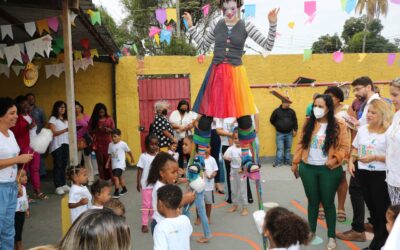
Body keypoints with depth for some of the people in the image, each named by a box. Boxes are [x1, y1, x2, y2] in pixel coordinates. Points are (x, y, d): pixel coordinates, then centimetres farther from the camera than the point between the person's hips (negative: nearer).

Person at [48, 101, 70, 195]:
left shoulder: (66, 119, 16)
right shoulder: (53, 119, -2)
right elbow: (53, 133, -10)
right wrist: (65, 130, -19)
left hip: (66, 144, 5)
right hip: (57, 145, -5)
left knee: (64, 165, 5)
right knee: (58, 165, -4)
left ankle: (63, 184, 13)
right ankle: (58, 186, -2)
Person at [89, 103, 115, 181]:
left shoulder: (109, 119, 2)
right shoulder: (93, 120, 3)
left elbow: (113, 130, 5)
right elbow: (90, 131, 3)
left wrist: (108, 130, -16)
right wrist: (97, 129, -14)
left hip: (108, 142, 0)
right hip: (98, 143, 1)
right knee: (100, 161, 2)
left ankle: (112, 178, 3)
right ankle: (103, 180, 7)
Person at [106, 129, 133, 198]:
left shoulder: (123, 144, -13)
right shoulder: (110, 144, 1)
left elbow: (128, 151, 1)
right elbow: (110, 155, 10)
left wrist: (132, 158, 13)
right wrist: (107, 163, 6)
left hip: (120, 164, -6)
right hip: (114, 165, 6)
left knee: (115, 177, -17)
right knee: (120, 177, 20)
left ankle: (116, 192, -9)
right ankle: (124, 189, 38)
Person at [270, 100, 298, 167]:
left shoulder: (292, 111, 3)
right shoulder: (277, 111, -5)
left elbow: (295, 121, 8)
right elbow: (272, 120, 5)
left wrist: (295, 130, 4)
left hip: (289, 133, 3)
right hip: (280, 133, -3)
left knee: (288, 148, 10)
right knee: (280, 148, -4)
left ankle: (287, 161, 20)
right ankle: (278, 162, 2)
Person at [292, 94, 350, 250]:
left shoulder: (338, 126, -6)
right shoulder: (309, 124, 3)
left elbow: (345, 147, -6)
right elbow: (301, 144, 6)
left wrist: (334, 159, -20)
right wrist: (295, 163, 6)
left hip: (329, 170, -3)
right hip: (308, 168, 3)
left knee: (328, 202, 5)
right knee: (312, 201, 14)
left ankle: (331, 237, 20)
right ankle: (311, 231, 30)